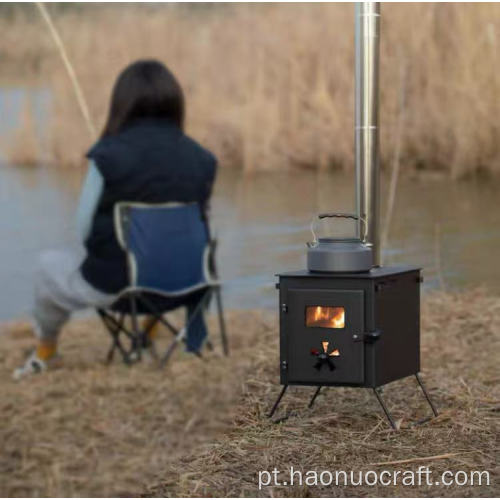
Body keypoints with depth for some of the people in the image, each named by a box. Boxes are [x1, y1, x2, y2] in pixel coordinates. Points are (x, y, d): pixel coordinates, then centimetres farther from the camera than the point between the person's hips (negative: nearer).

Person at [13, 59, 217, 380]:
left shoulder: (108, 155, -16)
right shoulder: (202, 160, -5)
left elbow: (85, 229, -7)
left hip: (112, 285, -4)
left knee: (51, 263, 28)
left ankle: (45, 351, 49)